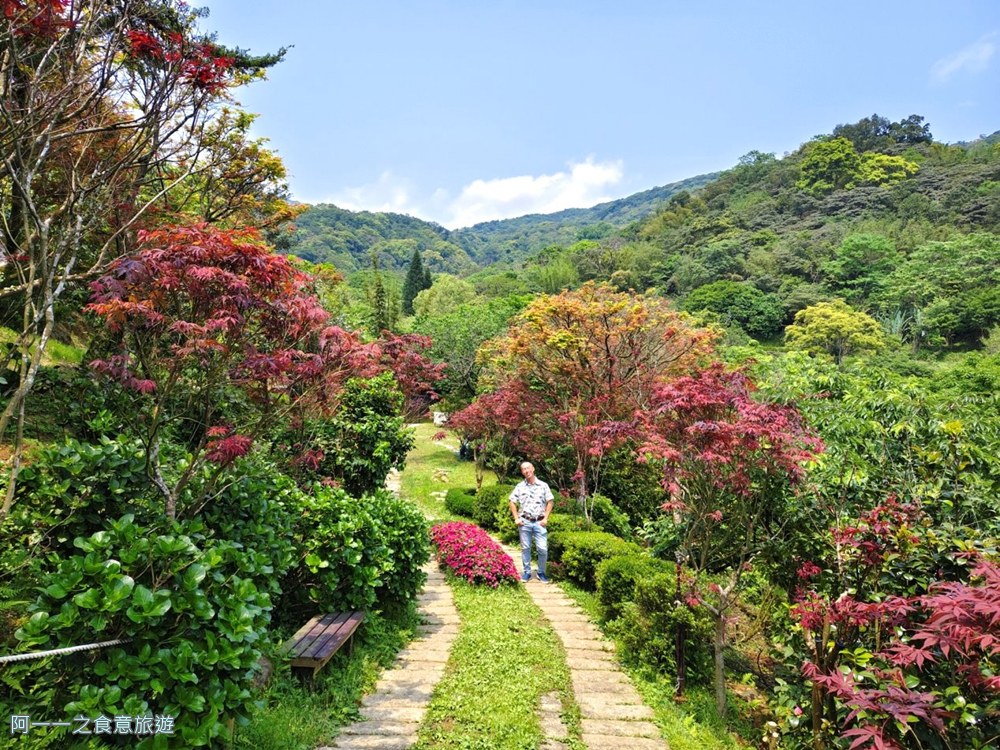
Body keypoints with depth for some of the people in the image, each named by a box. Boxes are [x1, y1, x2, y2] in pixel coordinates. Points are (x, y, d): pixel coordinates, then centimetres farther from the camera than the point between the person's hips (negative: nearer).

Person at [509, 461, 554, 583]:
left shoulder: (543, 485, 2)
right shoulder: (520, 487, 4)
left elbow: (549, 502, 3)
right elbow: (512, 502, 7)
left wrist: (545, 518, -4)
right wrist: (516, 518, -1)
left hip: (539, 522, -1)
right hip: (525, 522, 1)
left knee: (543, 549, -4)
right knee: (525, 548, 7)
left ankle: (541, 573, 13)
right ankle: (527, 572, 19)